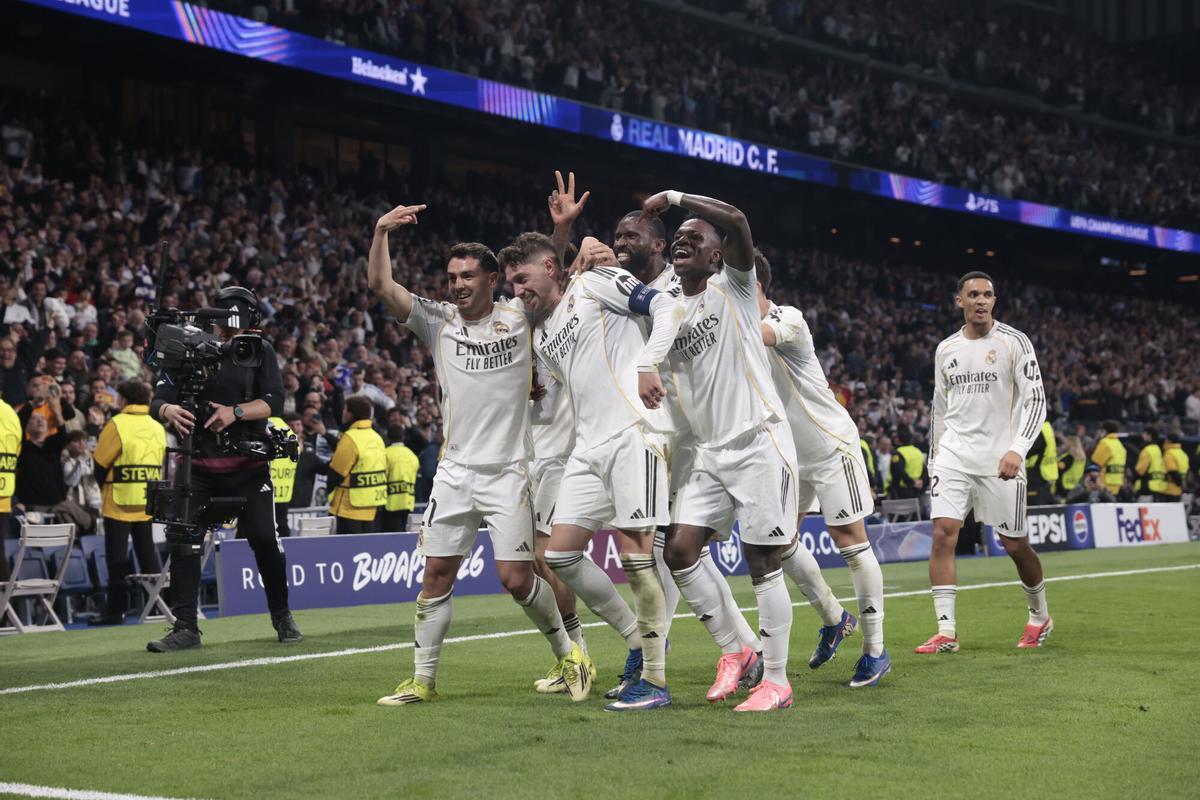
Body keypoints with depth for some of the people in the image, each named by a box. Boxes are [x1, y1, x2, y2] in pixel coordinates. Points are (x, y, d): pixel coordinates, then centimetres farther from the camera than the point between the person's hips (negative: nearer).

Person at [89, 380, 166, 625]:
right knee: (148, 555, 13)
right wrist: (146, 488, 14)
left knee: (118, 558, 0)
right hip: (148, 503, 5)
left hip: (119, 503, -5)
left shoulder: (117, 425, -11)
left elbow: (100, 463, -7)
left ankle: (115, 610, 1)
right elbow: (160, 464, 10)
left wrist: (105, 486, 10)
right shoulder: (158, 428, 7)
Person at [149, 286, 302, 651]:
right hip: (199, 464, 1)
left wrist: (236, 411, -28)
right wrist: (169, 410, -30)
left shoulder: (260, 351, -1)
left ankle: (282, 617, 17)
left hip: (248, 465, -1)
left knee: (265, 539, -5)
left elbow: (273, 401, -11)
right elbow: (157, 401, -6)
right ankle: (186, 627, 4)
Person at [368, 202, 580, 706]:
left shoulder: (519, 319, 2)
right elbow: (381, 286, -1)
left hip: (507, 471, -3)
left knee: (516, 578, -7)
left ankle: (568, 655, 14)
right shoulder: (438, 322, 6)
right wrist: (381, 232, -13)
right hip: (454, 470, 3)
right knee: (437, 574, 1)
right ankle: (423, 679, 10)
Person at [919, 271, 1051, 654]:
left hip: (999, 458, -3)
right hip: (954, 454, 3)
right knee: (942, 533, -13)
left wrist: (1017, 450, -20)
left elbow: (1036, 401, -7)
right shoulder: (945, 350, 10)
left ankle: (1040, 616, 29)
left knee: (1015, 545, 3)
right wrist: (935, 458, 18)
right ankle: (946, 631, -11)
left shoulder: (1014, 342, -3)